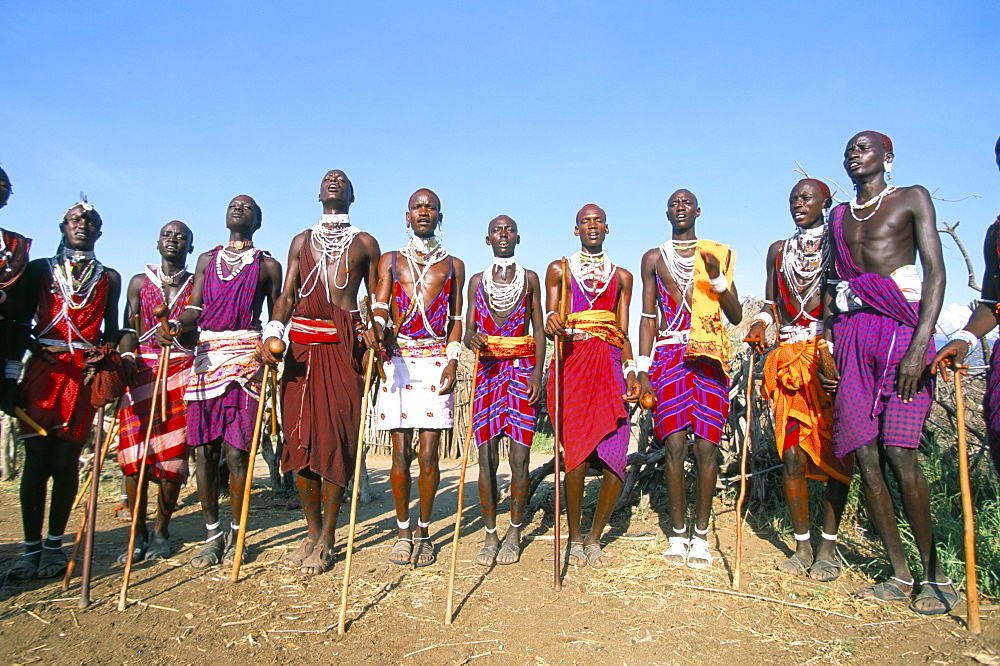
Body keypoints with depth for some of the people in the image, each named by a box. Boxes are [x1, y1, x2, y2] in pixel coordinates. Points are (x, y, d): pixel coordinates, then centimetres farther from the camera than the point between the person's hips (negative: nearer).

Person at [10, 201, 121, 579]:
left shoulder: (109, 278, 15)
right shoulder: (40, 269, 14)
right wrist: (38, 347, -9)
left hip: (85, 372, 0)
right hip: (43, 369, 0)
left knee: (65, 460, -2)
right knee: (36, 459, -3)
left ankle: (54, 545, 10)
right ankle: (31, 547, 6)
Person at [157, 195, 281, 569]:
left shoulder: (267, 265, 13)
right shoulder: (207, 260, 22)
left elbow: (276, 317, 10)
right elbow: (194, 308, 12)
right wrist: (175, 325, -9)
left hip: (246, 355, -3)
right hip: (206, 355, 4)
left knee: (236, 450, -8)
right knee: (204, 450, 2)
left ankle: (236, 533, 8)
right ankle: (213, 534, 14)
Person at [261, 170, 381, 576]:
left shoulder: (365, 243, 14)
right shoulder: (302, 241, 21)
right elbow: (287, 295, 12)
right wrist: (273, 331, -7)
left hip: (344, 345, -3)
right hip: (302, 343, 3)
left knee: (336, 436, -6)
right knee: (299, 434, 1)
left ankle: (327, 538, 4)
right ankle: (312, 530, 16)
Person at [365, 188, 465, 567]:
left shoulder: (453, 265, 16)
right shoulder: (390, 261, 15)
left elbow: (456, 318, 12)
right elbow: (380, 305, 0)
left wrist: (452, 360, -1)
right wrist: (376, 326, -23)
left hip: (436, 361, 0)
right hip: (398, 361, 0)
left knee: (428, 454, -3)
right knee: (401, 453, 1)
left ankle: (422, 532, 13)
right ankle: (403, 531, 16)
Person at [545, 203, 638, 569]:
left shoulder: (622, 276, 21)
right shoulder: (559, 269, 16)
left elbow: (623, 332, 17)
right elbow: (550, 322, 6)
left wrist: (631, 371, 1)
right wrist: (552, 322, -18)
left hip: (609, 363, 2)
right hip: (572, 360, -2)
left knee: (615, 459, -8)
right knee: (577, 456, -9)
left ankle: (594, 539, 11)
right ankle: (574, 539, 10)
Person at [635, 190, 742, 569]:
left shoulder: (719, 254, 13)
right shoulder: (654, 259, 15)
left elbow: (736, 316, 9)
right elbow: (648, 317, 11)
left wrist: (718, 279, -8)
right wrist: (643, 370, 3)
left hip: (709, 357, 0)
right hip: (669, 356, 0)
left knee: (706, 445, -5)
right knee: (674, 444, -6)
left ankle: (701, 534, 7)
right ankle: (677, 533, 7)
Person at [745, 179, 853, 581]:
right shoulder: (779, 250, 18)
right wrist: (761, 322, -1)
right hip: (789, 358, 3)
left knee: (834, 449, -3)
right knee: (792, 453, -2)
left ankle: (828, 547, 6)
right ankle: (802, 545, 8)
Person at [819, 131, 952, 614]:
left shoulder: (911, 198, 7)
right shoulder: (839, 216, 23)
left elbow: (935, 271, -3)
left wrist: (920, 344, -15)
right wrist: (826, 348, 10)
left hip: (900, 327, -5)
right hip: (851, 335, 5)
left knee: (898, 452, -13)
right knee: (863, 456, -2)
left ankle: (935, 574, 2)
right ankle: (901, 575, 8)